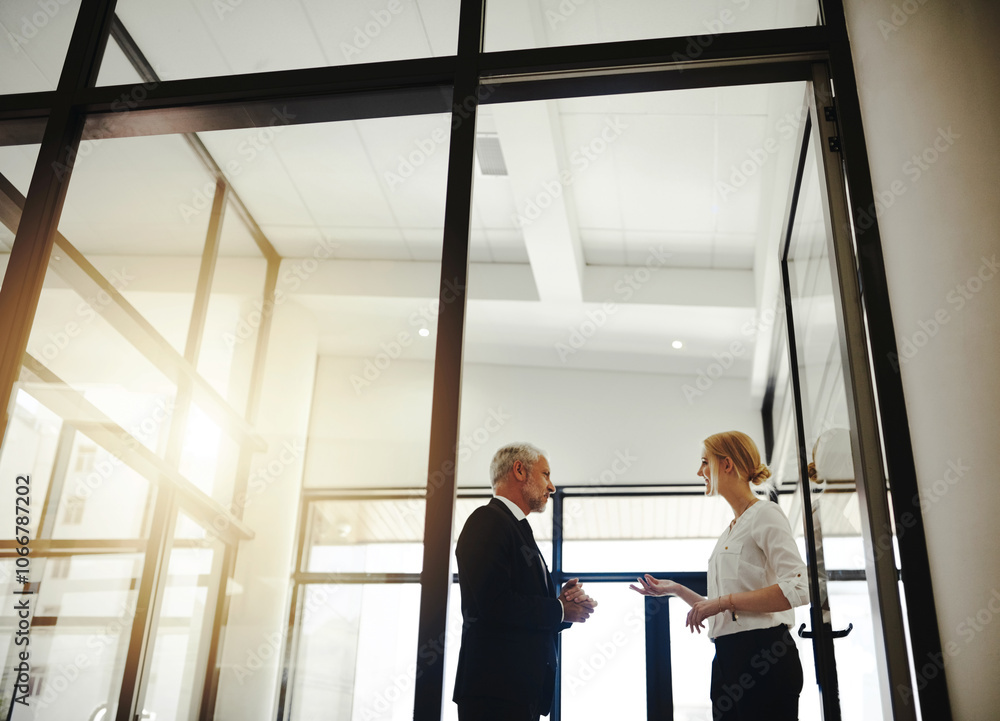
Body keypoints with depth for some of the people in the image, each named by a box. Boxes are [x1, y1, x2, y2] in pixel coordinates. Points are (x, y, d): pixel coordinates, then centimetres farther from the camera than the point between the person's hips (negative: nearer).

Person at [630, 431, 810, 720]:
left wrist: (724, 601, -17)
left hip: (763, 658, -8)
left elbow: (797, 588, -18)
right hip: (727, 661, 8)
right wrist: (676, 590, 15)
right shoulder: (730, 532, 22)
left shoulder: (764, 514, -4)